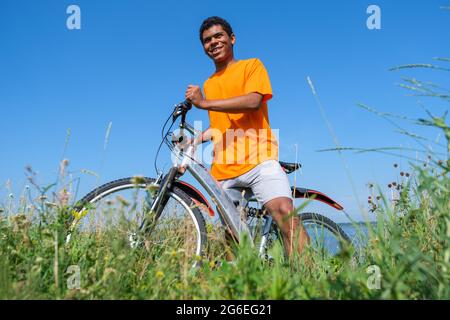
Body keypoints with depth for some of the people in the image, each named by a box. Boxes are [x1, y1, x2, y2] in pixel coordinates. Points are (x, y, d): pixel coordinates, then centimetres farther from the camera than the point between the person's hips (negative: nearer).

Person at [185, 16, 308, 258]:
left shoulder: (252, 65, 7)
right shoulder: (209, 84, 23)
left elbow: (253, 101, -13)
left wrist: (204, 103, -11)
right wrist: (194, 140, 14)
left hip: (257, 159, -5)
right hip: (223, 169, 6)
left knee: (285, 214, -25)